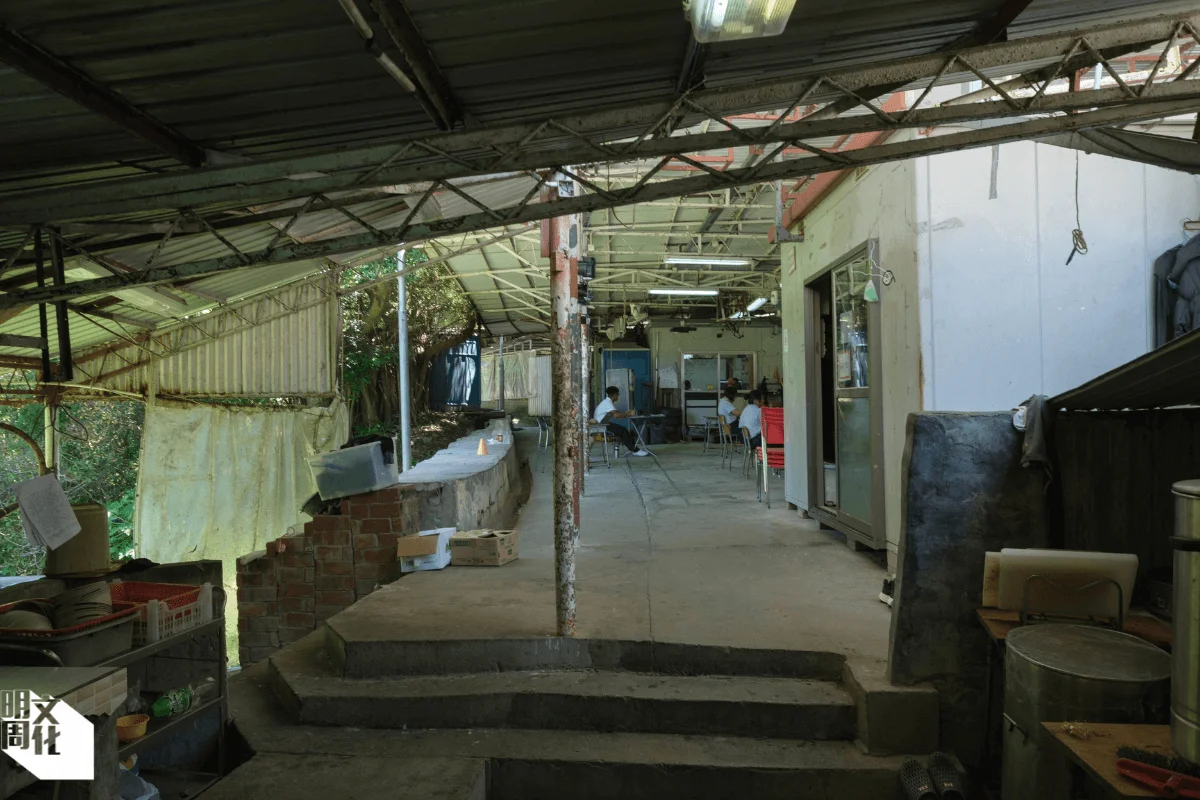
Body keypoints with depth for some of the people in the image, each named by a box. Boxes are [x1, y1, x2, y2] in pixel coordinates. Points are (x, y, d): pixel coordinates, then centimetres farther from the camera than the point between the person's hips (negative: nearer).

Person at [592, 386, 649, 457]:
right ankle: (635, 450, -15)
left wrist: (626, 413, 1)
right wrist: (628, 414, -23)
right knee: (623, 430, -20)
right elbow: (616, 415, -32)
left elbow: (617, 413, 15)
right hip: (600, 425, -10)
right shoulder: (607, 402, -18)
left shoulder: (608, 402, 15)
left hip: (604, 424, 10)